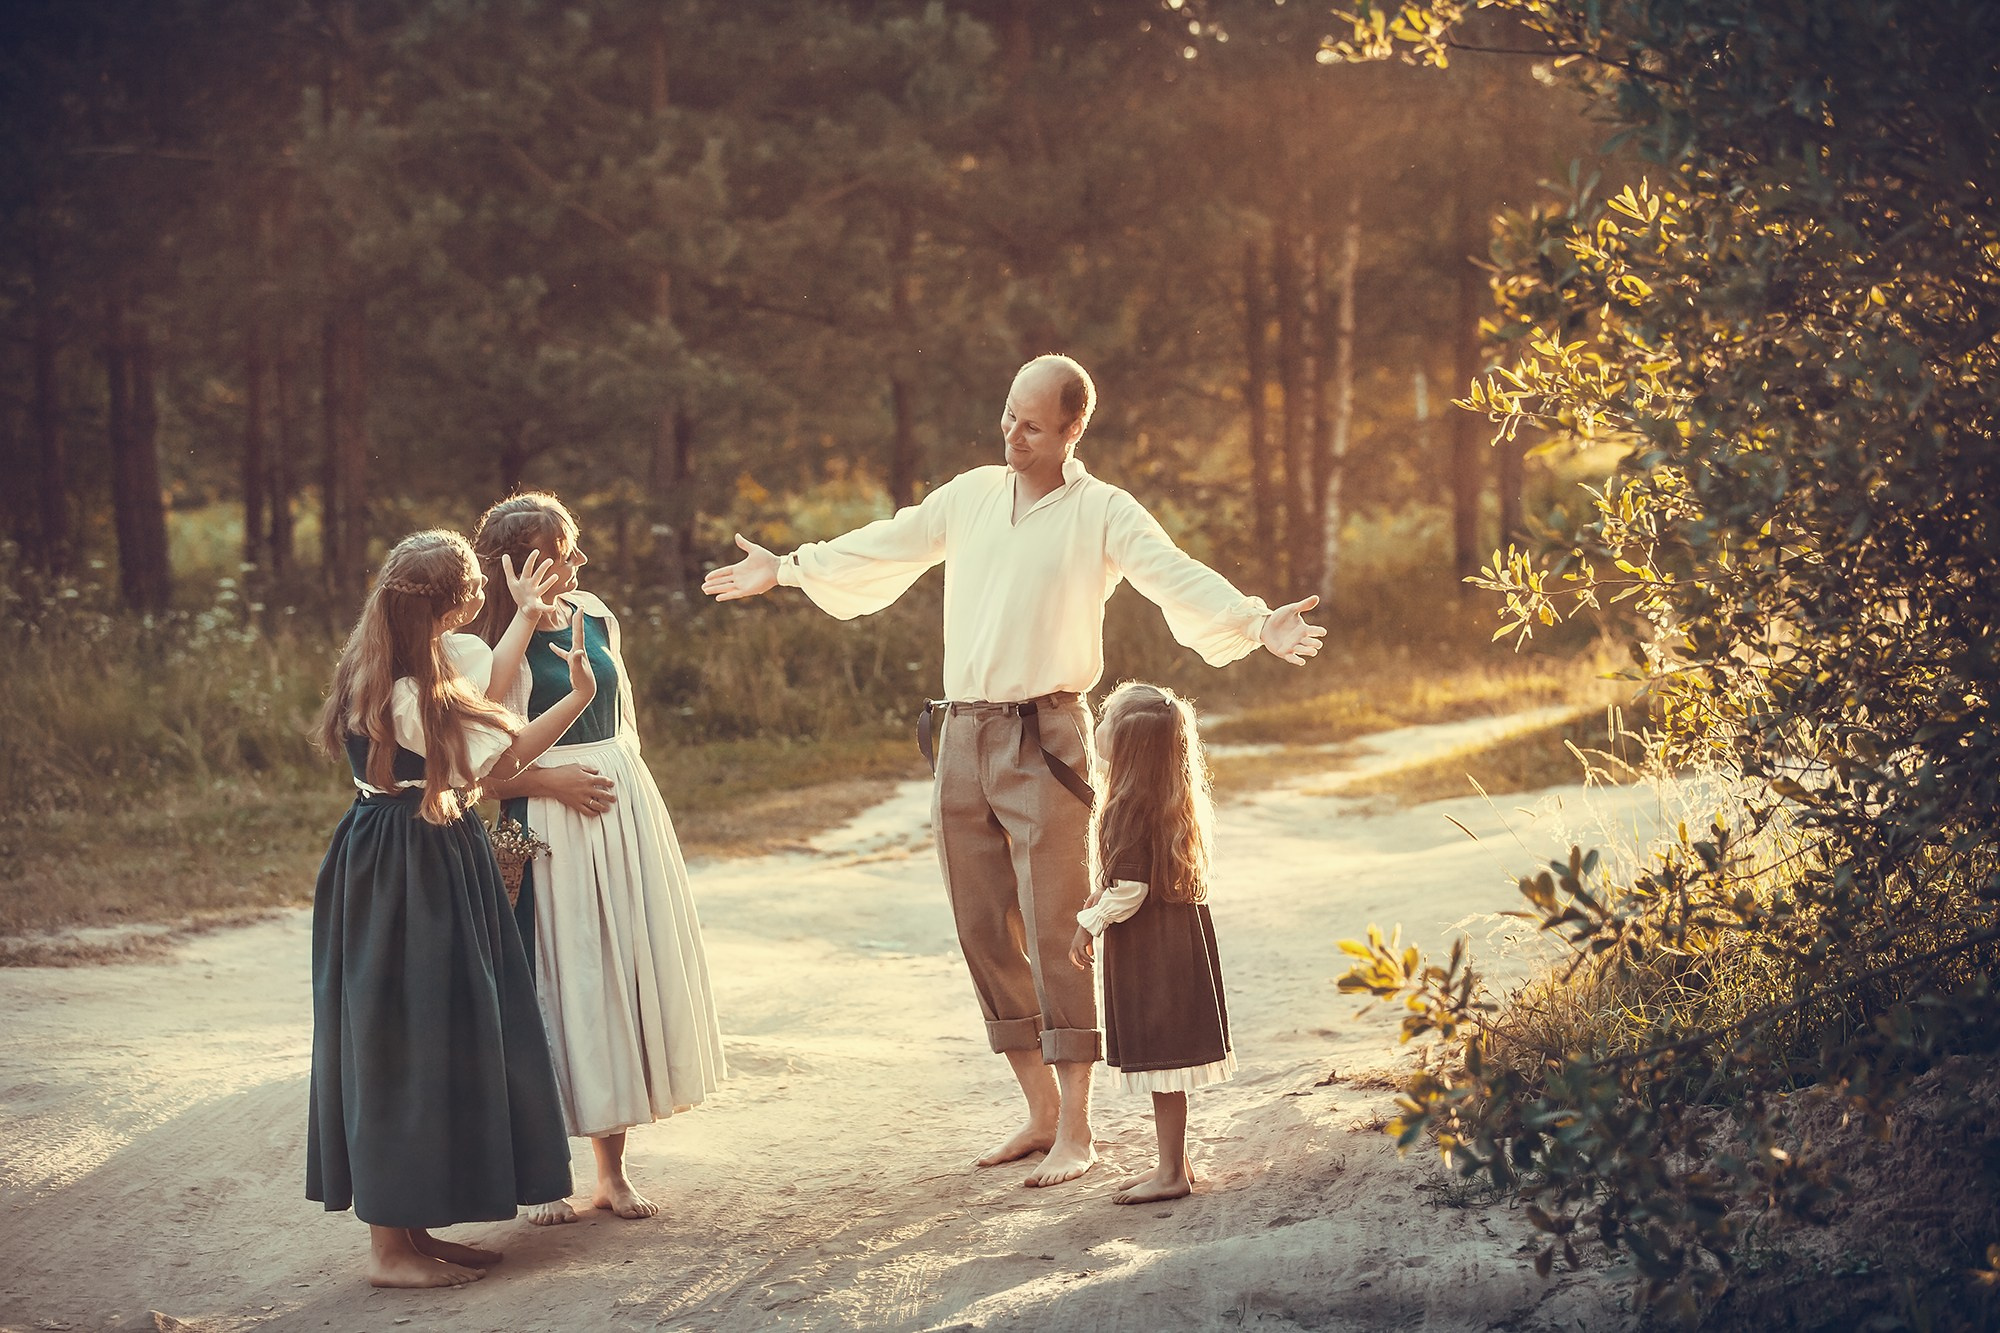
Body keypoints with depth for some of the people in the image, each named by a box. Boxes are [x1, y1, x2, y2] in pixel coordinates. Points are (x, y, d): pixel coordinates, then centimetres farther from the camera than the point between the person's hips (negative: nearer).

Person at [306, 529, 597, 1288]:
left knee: (422, 1045, 15)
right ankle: (390, 1247, 5)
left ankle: (409, 1227, 23)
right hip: (412, 876, -10)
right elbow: (500, 759, -12)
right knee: (407, 1046, -3)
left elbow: (477, 706, 16)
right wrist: (579, 696, -2)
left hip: (416, 864, 10)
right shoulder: (415, 692, -23)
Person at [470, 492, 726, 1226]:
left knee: (624, 980, 7)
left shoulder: (593, 617, 9)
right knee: (556, 987, -2)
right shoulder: (493, 646, -10)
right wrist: (550, 779, -16)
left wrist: (624, 781, 12)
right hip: (546, 833, -6)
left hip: (623, 815, 6)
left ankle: (612, 1167, 16)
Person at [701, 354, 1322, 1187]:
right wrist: (788, 569, 26)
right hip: (963, 739, 6)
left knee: (1055, 932, -7)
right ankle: (1041, 1112, 20)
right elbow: (883, 550, 23)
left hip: (1044, 741, -6)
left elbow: (1179, 579, -16)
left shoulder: (1103, 514, -3)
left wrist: (1255, 624, -32)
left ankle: (1076, 1133, 0)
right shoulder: (969, 496, 12)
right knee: (985, 932, 8)